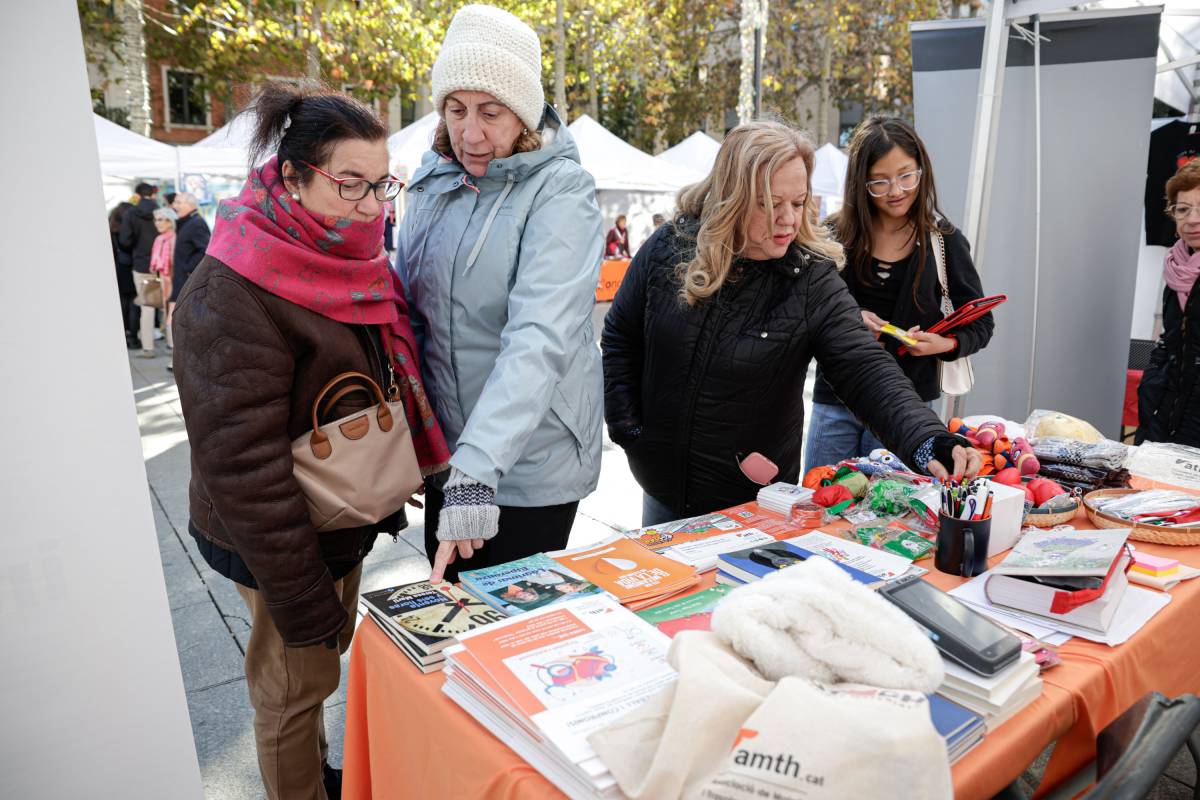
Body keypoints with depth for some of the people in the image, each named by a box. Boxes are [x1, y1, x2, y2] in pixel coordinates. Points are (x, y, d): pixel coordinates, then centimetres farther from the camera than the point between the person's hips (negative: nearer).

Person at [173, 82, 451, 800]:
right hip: (290, 535, -8)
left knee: (328, 660, 25)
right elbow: (243, 464, -26)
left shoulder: (349, 262, 3)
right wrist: (300, 599, -23)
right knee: (296, 684, 11)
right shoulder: (231, 296, -25)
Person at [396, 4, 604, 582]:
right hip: (446, 450, 6)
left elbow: (540, 336, -28)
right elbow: (409, 309, 11)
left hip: (531, 463, -5)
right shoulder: (433, 181, 3)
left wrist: (477, 467, -37)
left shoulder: (561, 191, -15)